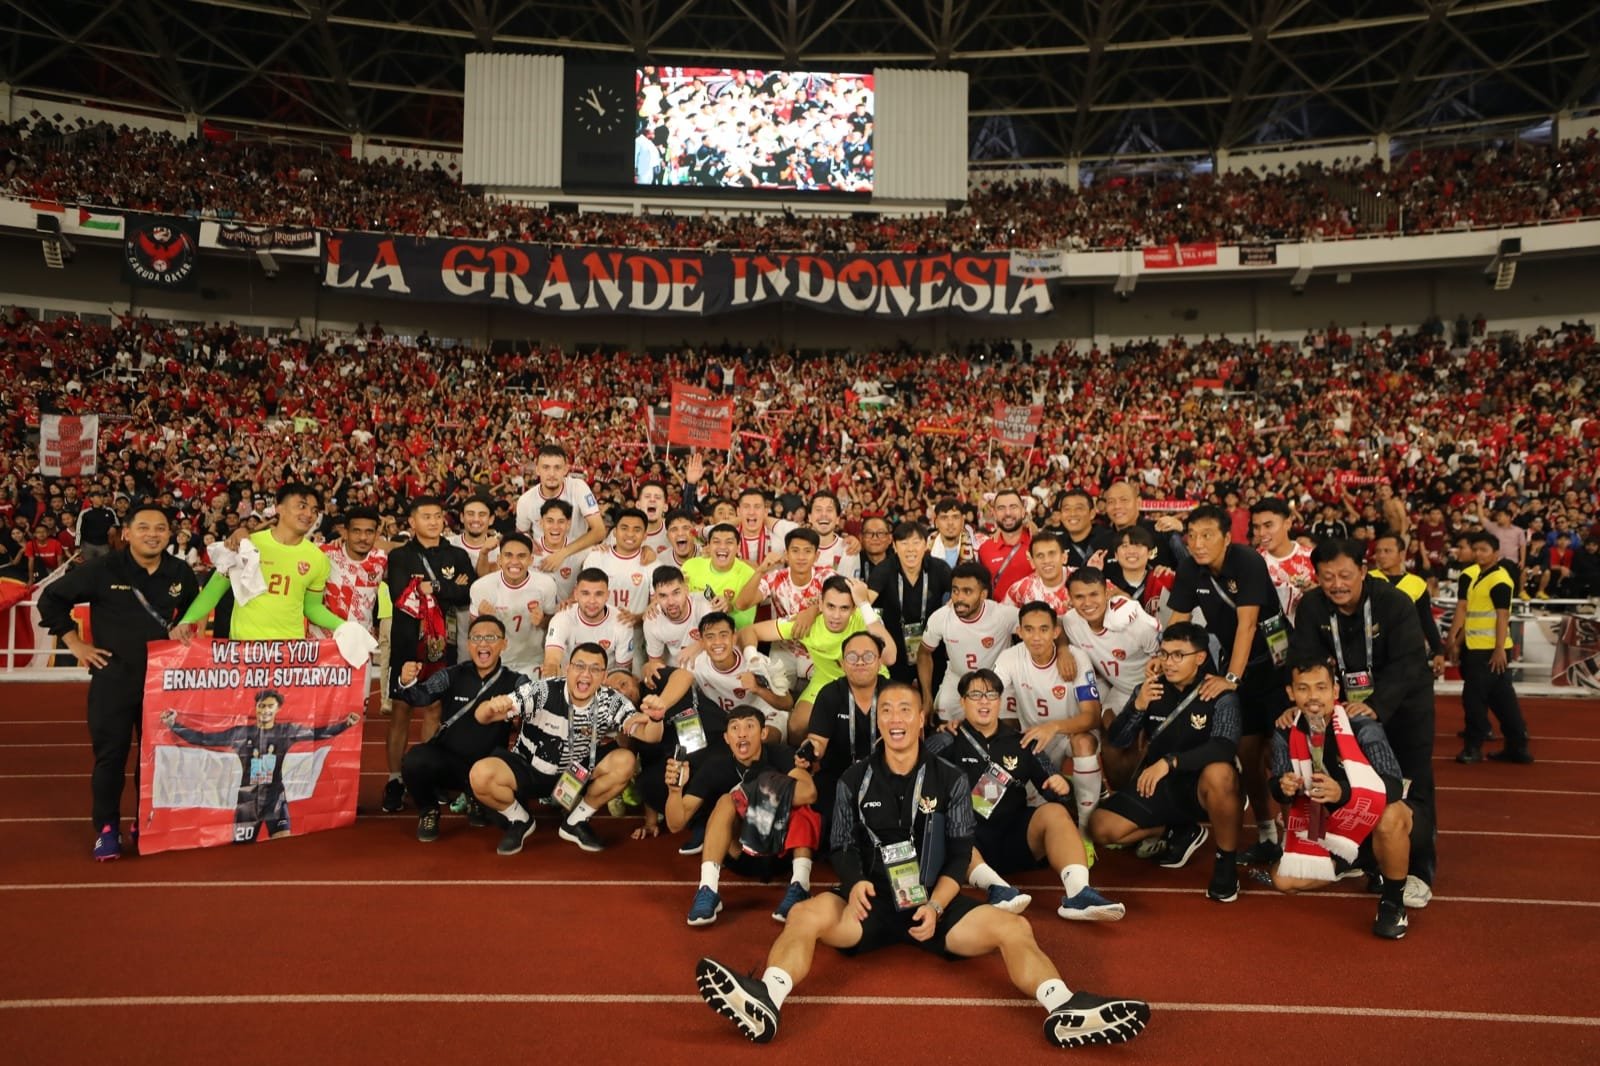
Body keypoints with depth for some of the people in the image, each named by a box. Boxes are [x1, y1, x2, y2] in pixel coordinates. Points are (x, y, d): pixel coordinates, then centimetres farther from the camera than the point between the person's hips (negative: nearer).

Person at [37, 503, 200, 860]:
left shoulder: (180, 572, 1)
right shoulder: (102, 570, -11)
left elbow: (192, 607, 22)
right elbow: (51, 597, -2)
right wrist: (74, 642, -5)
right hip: (114, 677, -3)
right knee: (110, 754, -1)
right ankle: (106, 828, 10)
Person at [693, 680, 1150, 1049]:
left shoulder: (951, 780, 6)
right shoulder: (855, 780, 7)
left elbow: (960, 855, 3)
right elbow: (842, 848, 8)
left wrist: (935, 906, -14)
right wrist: (855, 883, -15)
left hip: (934, 901, 1)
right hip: (872, 900, -1)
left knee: (1014, 928, -23)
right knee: (805, 914, -30)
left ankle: (1064, 1010, -42)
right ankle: (766, 1002, -54)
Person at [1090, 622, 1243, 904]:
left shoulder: (1220, 696, -14)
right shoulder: (1150, 690, -2)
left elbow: (1224, 749, -29)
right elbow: (1116, 741, -4)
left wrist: (1169, 762, -38)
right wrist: (1138, 706, -22)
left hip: (1201, 785, -4)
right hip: (1159, 785, 4)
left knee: (1220, 773, -39)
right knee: (1100, 827, -13)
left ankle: (1226, 861, -13)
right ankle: (1181, 832, 12)